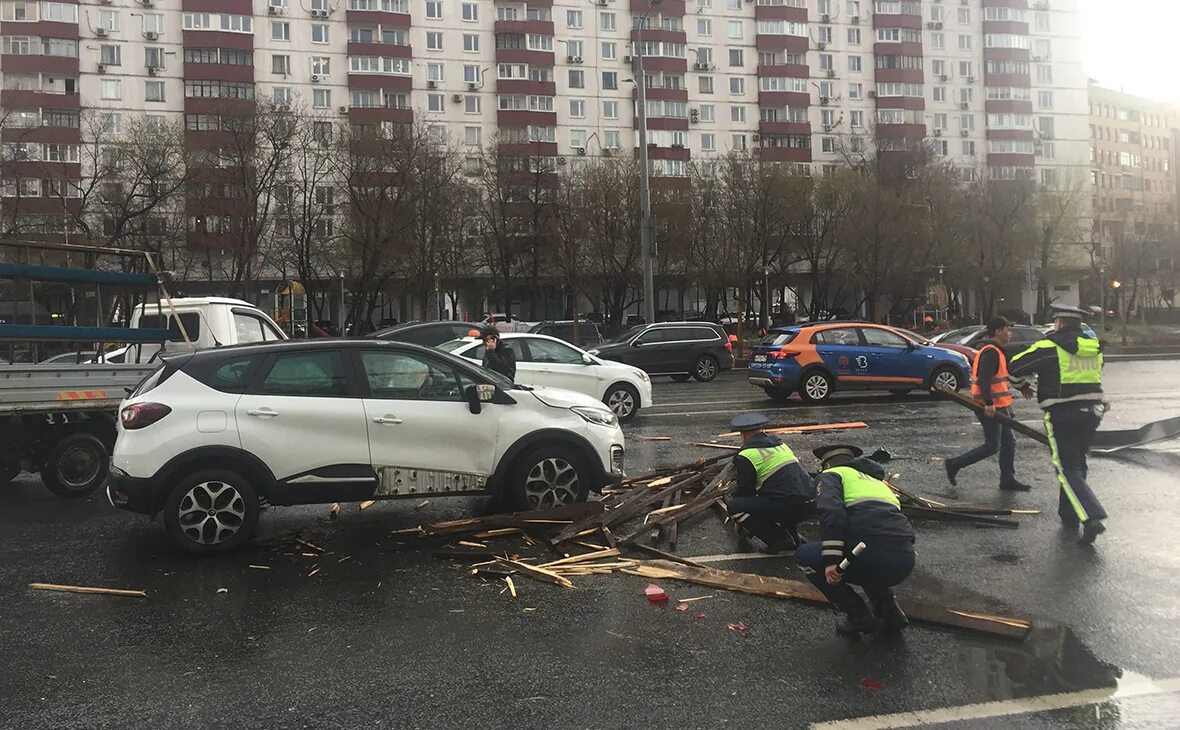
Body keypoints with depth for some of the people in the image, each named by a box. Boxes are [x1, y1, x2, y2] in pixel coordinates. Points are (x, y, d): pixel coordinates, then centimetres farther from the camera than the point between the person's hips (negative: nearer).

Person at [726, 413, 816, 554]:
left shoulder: (747, 455, -3)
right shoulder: (780, 443, 22)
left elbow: (745, 489, 4)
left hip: (789, 507, -9)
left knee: (734, 507, -4)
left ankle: (779, 540, -4)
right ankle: (791, 535, 17)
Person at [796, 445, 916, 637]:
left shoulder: (831, 475, 14)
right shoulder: (877, 481, 36)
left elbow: (831, 511, -9)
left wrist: (831, 560, -14)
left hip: (873, 554, -8)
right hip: (906, 562, 8)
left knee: (805, 556, 16)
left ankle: (858, 616, 11)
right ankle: (889, 609, 20)